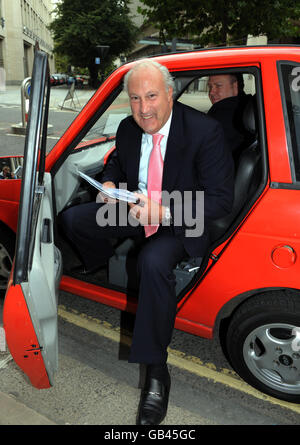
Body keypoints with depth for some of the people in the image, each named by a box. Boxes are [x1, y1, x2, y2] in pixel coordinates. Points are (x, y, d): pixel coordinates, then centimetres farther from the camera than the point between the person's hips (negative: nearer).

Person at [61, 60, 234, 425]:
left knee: (154, 262, -37)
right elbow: (116, 161, 18)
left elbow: (221, 199, -24)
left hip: (180, 221, -6)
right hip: (137, 209, 7)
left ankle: (156, 373, -21)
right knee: (72, 219, 1)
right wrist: (109, 183, -7)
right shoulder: (128, 128, -4)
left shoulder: (204, 131, -22)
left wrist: (164, 212, -35)